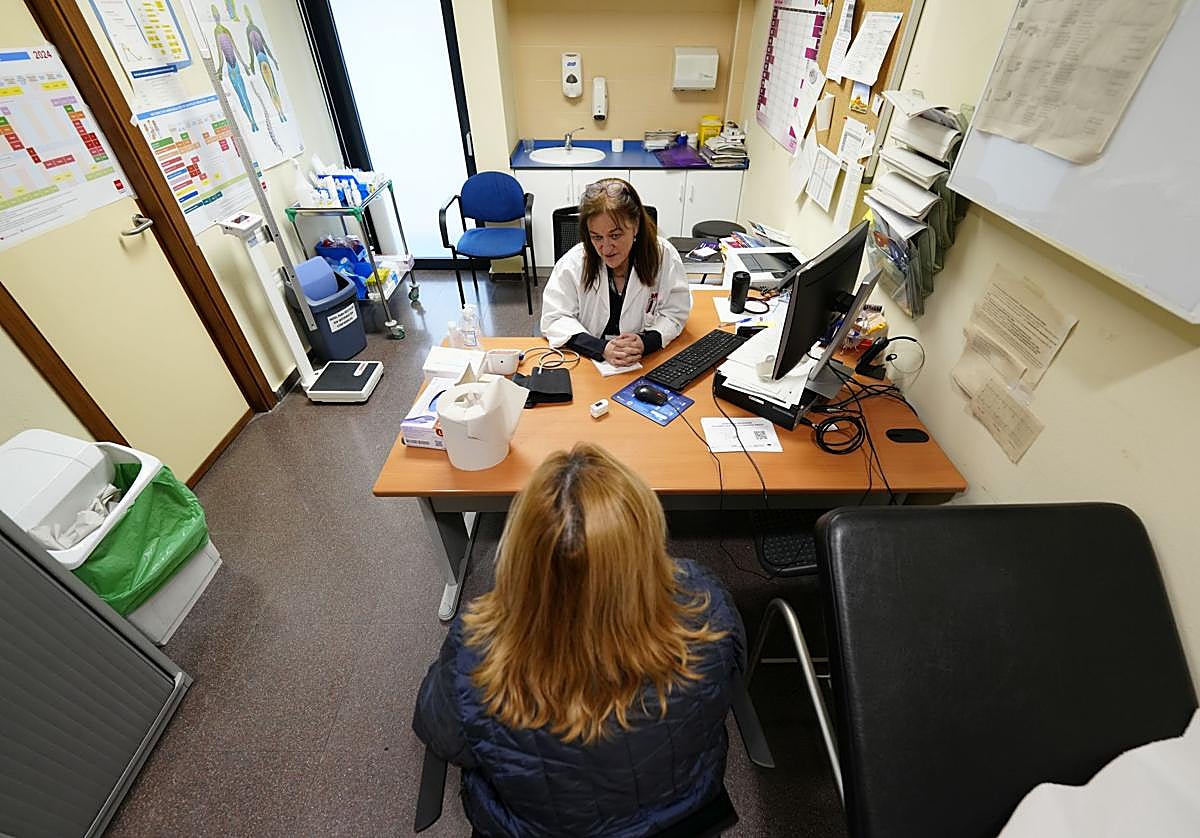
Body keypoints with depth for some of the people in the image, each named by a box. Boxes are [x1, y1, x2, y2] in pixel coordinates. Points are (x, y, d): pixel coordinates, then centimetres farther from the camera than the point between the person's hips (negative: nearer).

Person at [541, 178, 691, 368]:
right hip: (588, 362, 1)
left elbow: (674, 315, -1)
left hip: (647, 359, 0)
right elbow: (554, 319, -7)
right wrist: (601, 348, -22)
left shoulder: (664, 256, -7)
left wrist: (646, 343, -22)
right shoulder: (573, 263, -9)